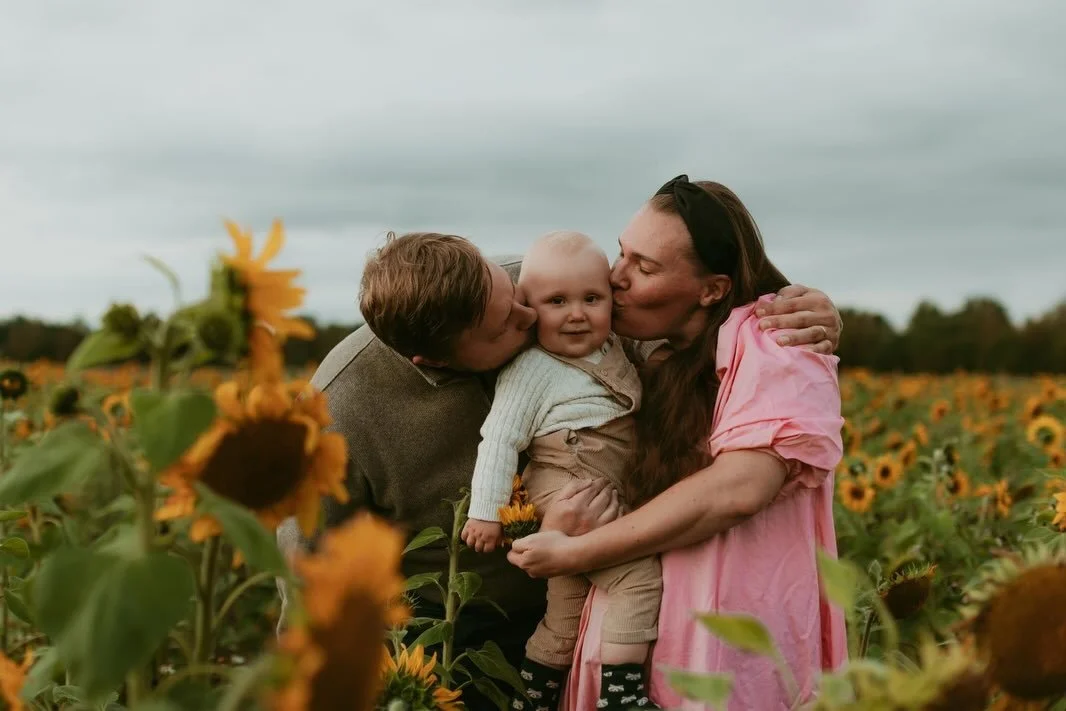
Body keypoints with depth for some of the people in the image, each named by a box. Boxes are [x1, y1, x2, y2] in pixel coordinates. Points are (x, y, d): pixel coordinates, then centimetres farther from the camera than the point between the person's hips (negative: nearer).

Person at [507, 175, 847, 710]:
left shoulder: (774, 340, -9)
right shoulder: (651, 361, 11)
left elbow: (738, 488, -22)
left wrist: (574, 555, -17)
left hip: (735, 655, -6)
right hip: (632, 644, 6)